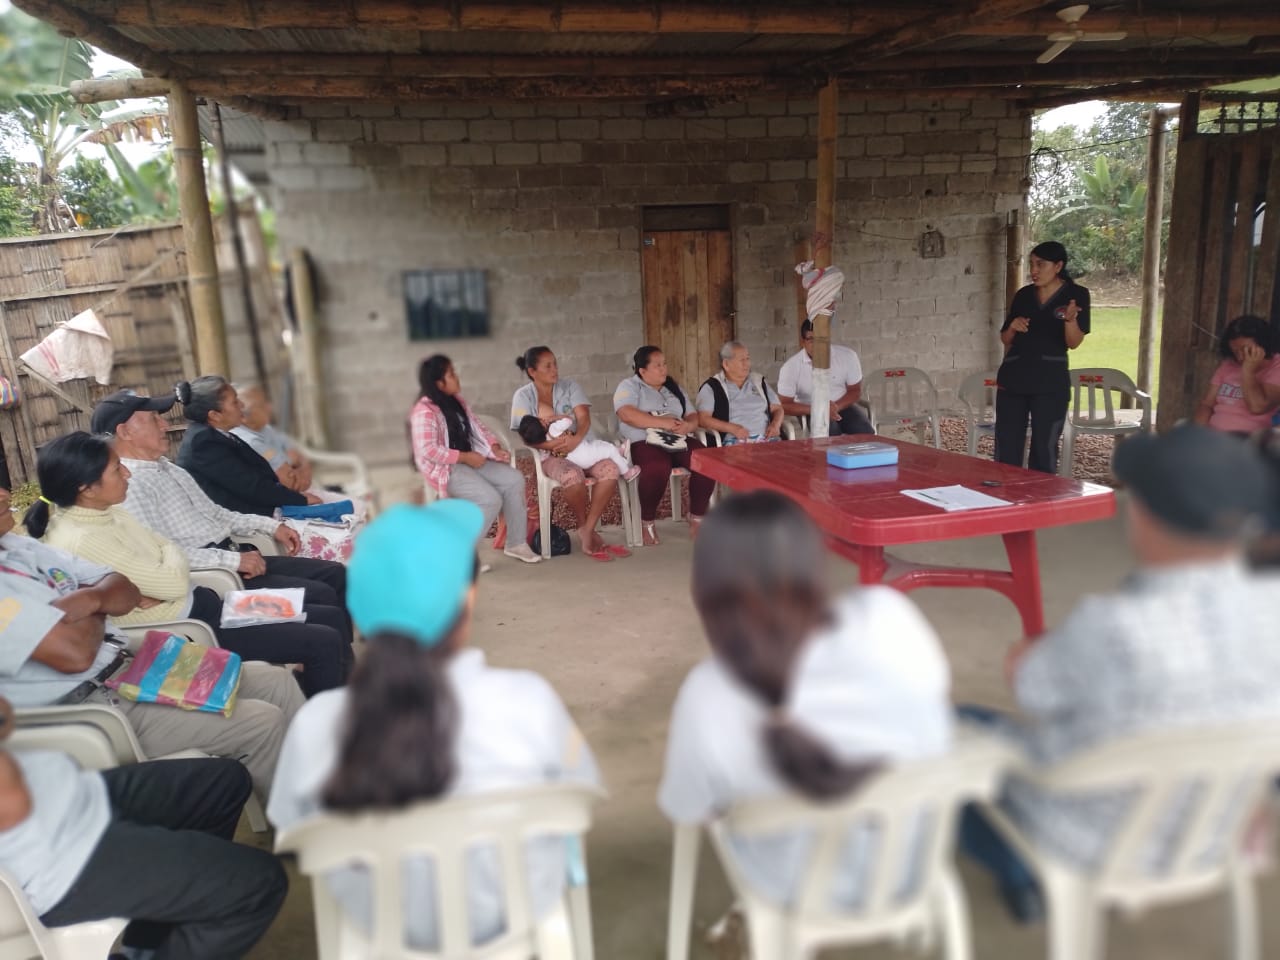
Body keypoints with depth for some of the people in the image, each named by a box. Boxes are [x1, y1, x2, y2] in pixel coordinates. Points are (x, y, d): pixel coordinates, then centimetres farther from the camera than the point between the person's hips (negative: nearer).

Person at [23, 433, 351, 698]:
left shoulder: (107, 513, 5)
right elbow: (174, 582, -22)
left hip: (198, 604, 9)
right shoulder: (80, 541, -24)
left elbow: (174, 556, 8)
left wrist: (157, 591, -13)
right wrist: (170, 553, -1)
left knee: (334, 617, 5)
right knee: (324, 643, -14)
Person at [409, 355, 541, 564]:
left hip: (469, 461, 9)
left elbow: (478, 428, 14)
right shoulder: (424, 412, -16)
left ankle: (515, 543, 0)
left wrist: (495, 449, -5)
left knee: (515, 479, -9)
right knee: (491, 499, -26)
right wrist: (465, 457, -21)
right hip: (444, 469, -9)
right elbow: (428, 451, -25)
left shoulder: (457, 402, 11)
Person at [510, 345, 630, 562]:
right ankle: (585, 528, -16)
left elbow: (584, 418, -5)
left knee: (610, 470, -29)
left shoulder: (570, 387, 10)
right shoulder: (523, 396, 2)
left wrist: (576, 439, -26)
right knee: (572, 476, -38)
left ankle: (587, 530, -24)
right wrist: (552, 444, -25)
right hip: (550, 455, -3)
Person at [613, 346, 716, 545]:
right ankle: (647, 521, -14)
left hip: (680, 440, 5)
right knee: (658, 469, -39)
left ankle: (697, 517, -5)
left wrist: (688, 425, -8)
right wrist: (663, 422, -19)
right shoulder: (629, 386, 5)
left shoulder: (673, 388, 23)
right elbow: (627, 415, -15)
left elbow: (693, 416, 18)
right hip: (646, 442, -5)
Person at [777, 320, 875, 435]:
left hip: (842, 405, 3)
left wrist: (836, 407, -22)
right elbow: (784, 405, -14)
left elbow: (855, 391, 0)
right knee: (829, 433, -33)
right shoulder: (790, 367, -16)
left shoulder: (847, 356, -10)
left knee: (866, 432, -23)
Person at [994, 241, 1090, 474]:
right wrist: (1013, 326, -6)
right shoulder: (1023, 295, 10)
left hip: (1050, 381, -3)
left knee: (1044, 450, -2)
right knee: (1006, 449, 3)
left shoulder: (1076, 294, 0)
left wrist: (1070, 319, -28)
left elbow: (1074, 343, -8)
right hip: (1013, 377, 3)